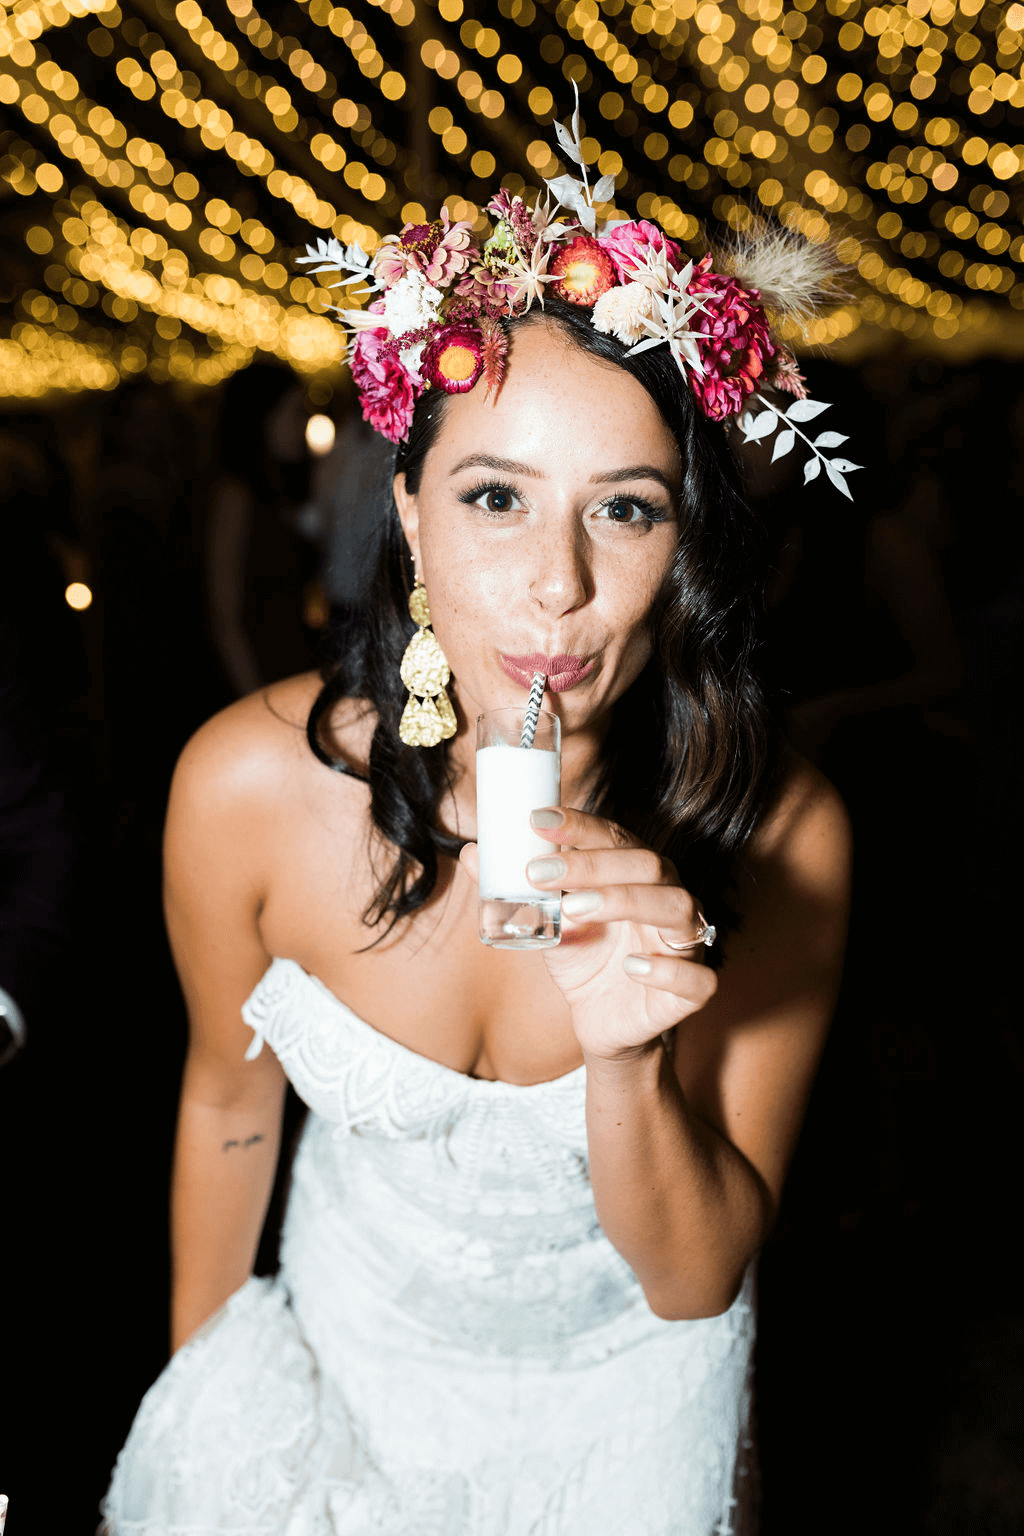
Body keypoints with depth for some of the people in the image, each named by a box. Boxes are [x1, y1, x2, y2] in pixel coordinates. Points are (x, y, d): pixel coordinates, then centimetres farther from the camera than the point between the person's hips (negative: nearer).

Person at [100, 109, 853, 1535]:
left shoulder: (780, 834, -27)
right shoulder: (252, 783, -26)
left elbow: (695, 1281, -18)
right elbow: (229, 1099, -7)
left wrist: (627, 1057, -38)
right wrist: (200, 1389, 7)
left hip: (630, 1406, 0)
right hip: (346, 1366, 0)